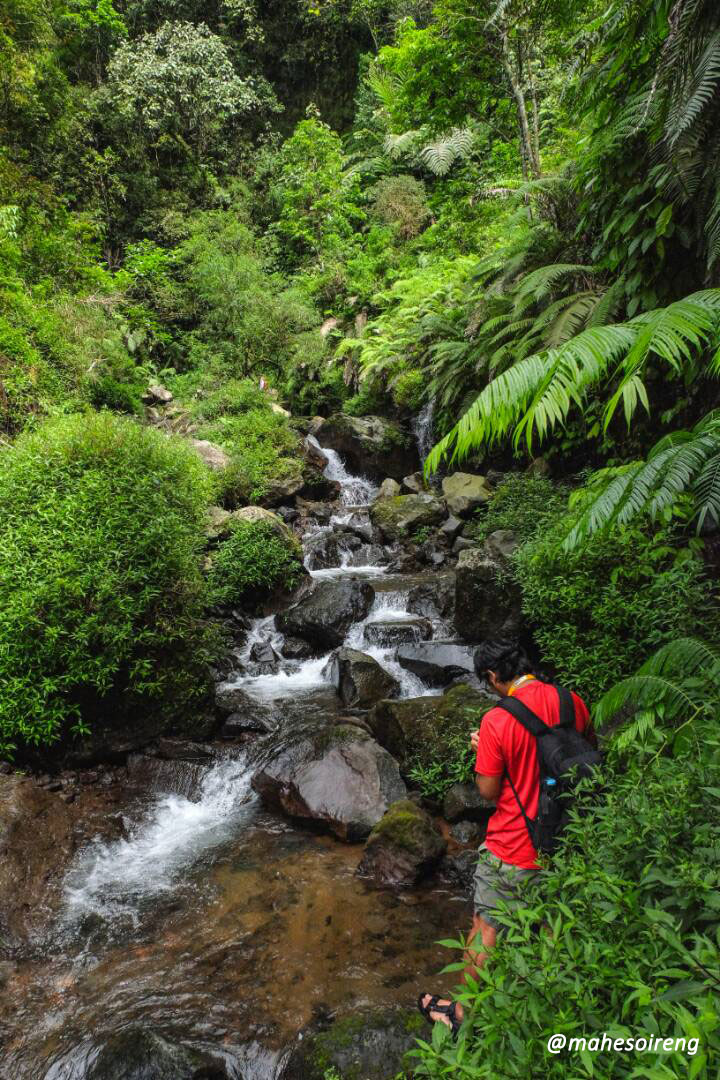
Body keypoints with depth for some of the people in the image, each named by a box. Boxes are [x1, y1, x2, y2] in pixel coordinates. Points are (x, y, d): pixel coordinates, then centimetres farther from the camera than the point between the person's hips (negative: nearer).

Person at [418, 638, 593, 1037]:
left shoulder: (497, 722, -24)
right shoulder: (571, 703, -9)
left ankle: (464, 1011, 29)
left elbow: (489, 791, -14)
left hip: (512, 850, -5)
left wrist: (481, 751, 1)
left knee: (485, 928, 13)